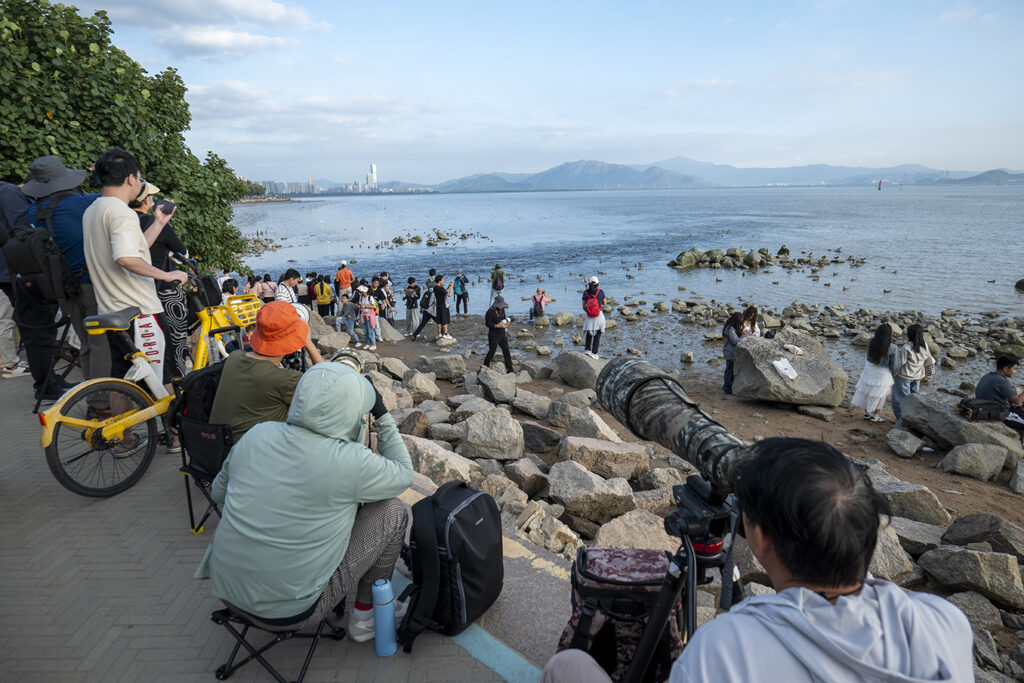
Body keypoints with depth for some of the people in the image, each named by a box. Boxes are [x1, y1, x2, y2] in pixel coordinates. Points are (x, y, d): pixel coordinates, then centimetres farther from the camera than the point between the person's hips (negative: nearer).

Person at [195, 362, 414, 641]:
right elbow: (404, 475, -2)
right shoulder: (351, 463, -22)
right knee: (393, 512, 2)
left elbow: (219, 492, 11)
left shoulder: (256, 435, -7)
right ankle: (365, 613, 17)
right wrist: (382, 415, 2)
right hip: (291, 613, -6)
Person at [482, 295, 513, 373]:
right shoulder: (490, 311, -15)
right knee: (491, 351, 2)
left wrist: (506, 322, -4)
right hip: (494, 335, -7)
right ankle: (485, 366, 22)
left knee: (506, 351, 6)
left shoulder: (502, 310, 6)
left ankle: (509, 369, 12)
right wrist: (497, 326, -25)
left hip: (502, 334, 7)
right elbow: (487, 323, -15)